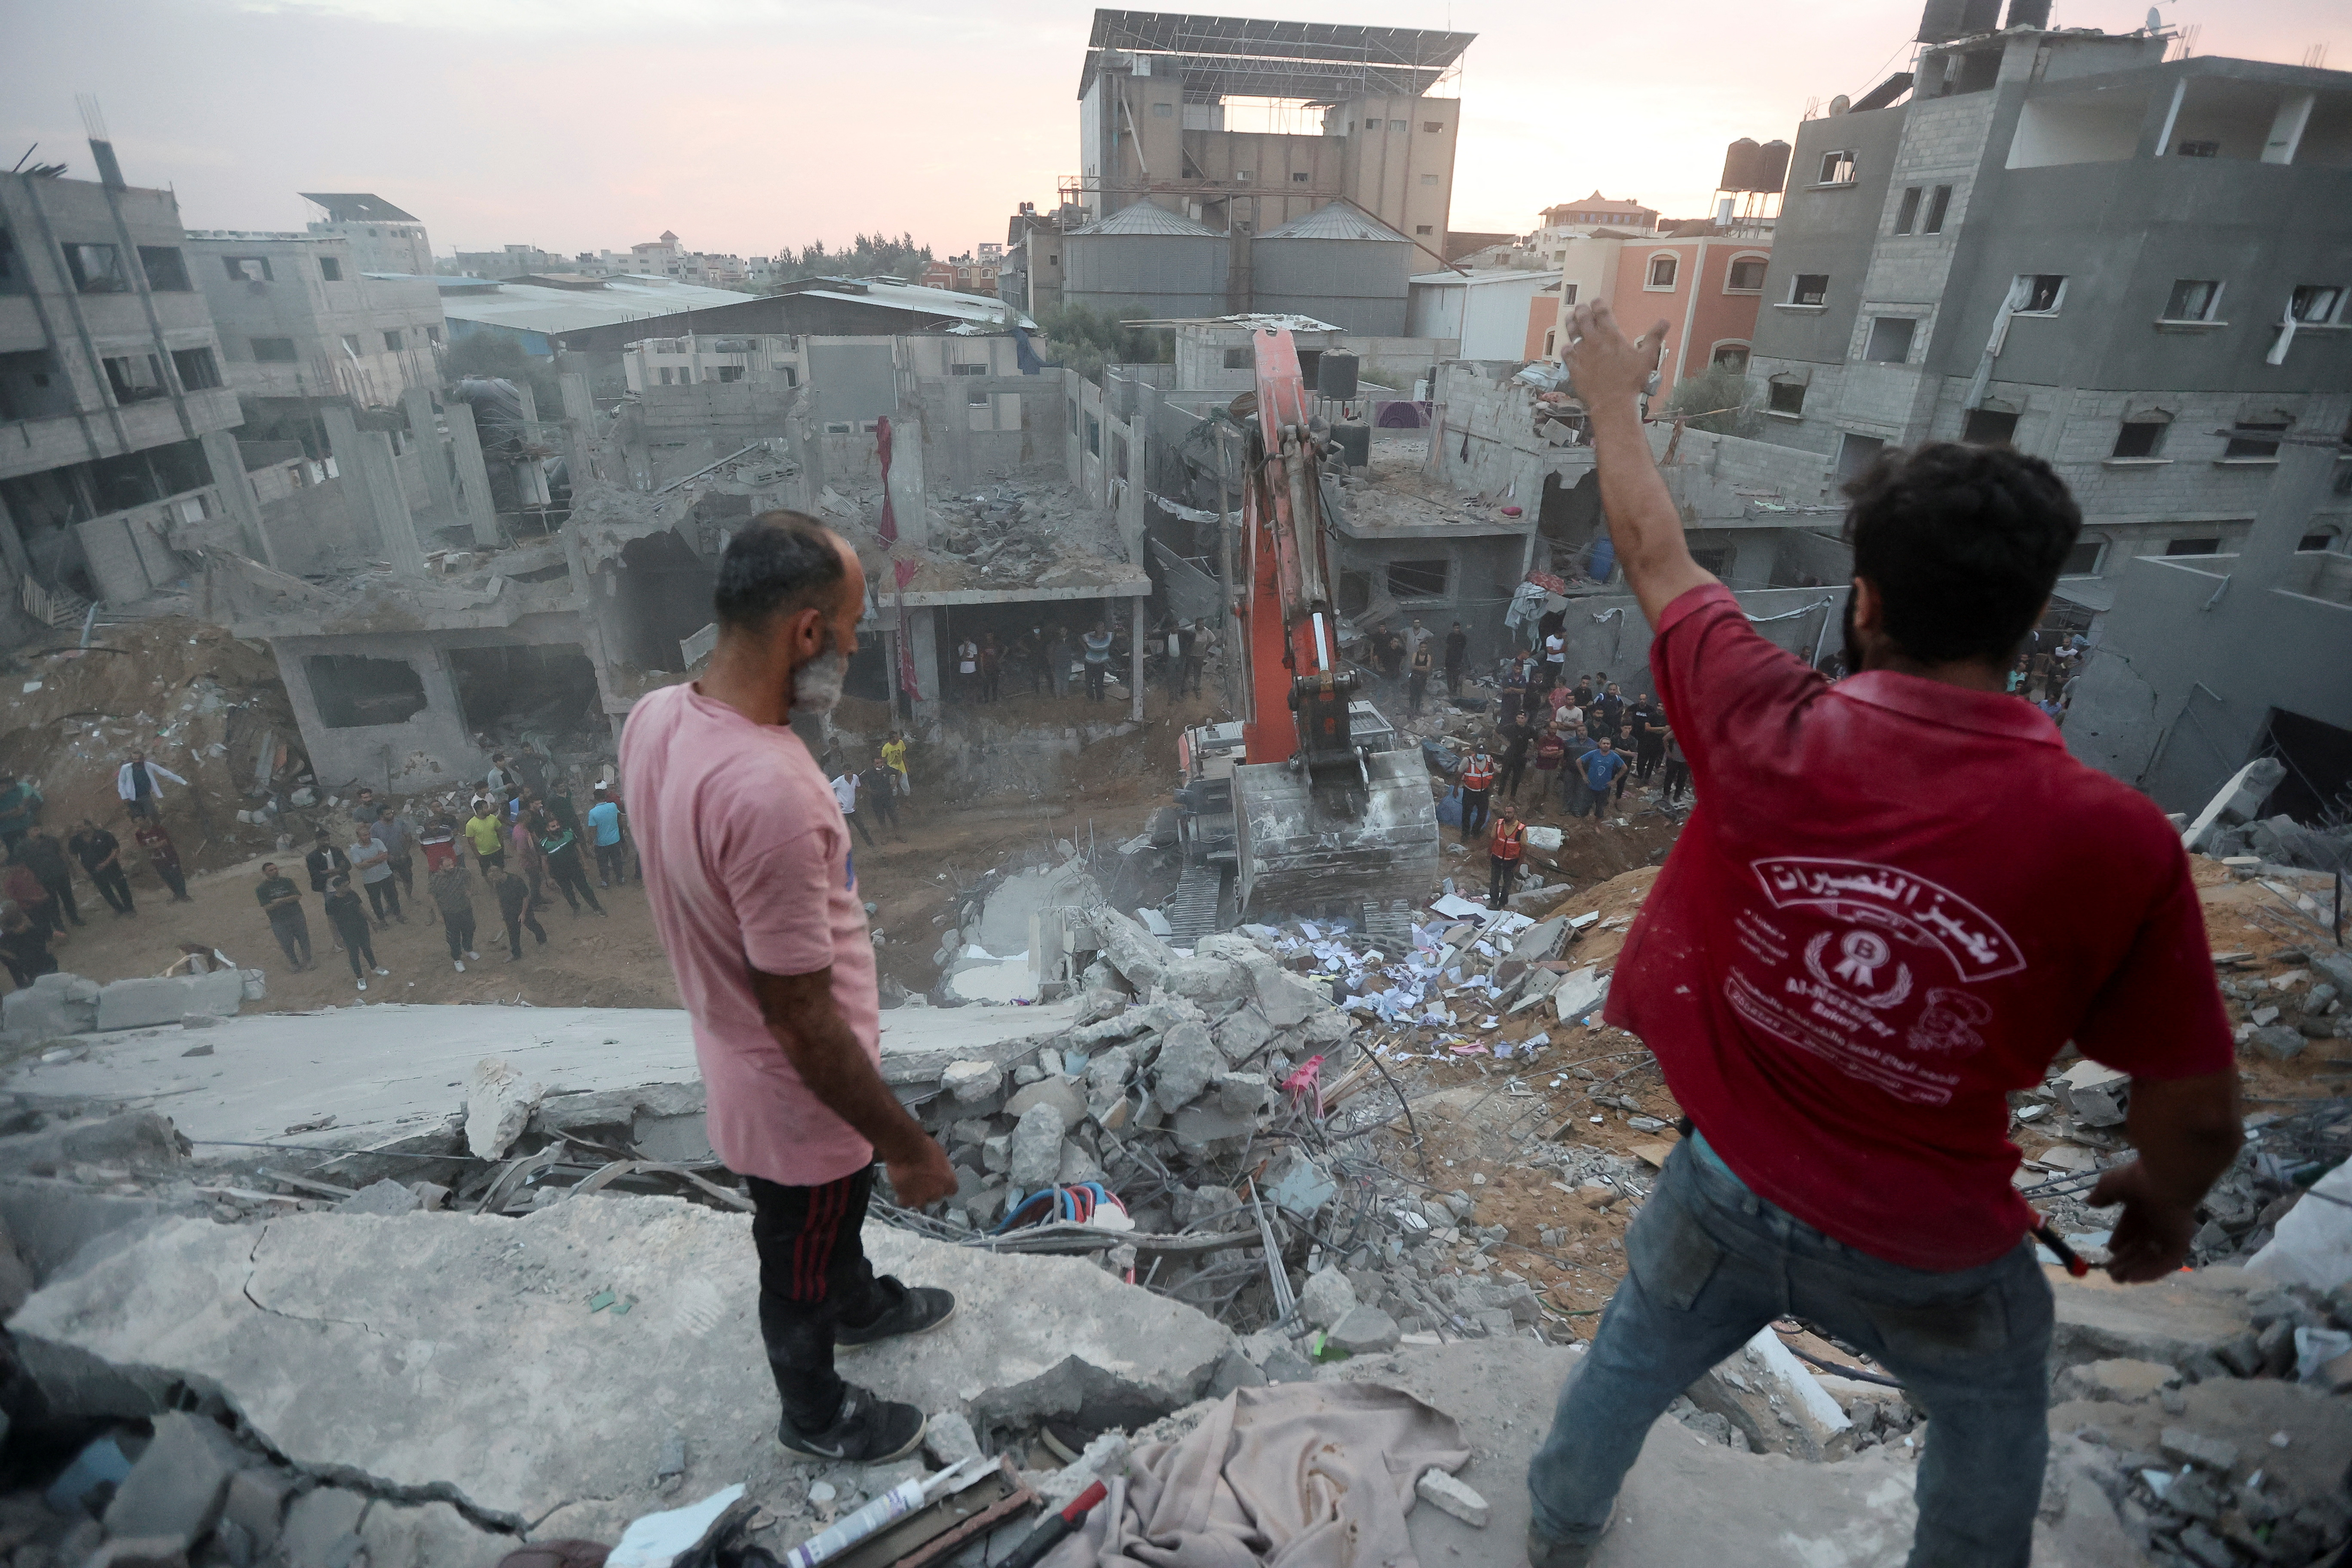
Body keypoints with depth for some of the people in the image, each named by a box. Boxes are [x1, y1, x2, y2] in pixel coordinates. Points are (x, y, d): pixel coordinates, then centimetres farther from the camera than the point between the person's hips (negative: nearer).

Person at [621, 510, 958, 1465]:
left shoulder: (657, 717, -10)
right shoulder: (771, 795, -39)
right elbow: (803, 1023, -31)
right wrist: (906, 1145, -17)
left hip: (737, 1054, 8)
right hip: (799, 1098, -8)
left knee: (836, 1211, 34)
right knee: (799, 1264, 22)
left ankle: (861, 1305, 63)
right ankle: (816, 1415, 51)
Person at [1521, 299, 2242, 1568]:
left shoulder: (1771, 734, -24)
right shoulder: (2114, 841, -25)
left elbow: (1654, 555, -7)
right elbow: (2197, 1117, -12)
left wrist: (1613, 394, 9)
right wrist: (2162, 1202, 11)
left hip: (1729, 1194, 1)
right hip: (1933, 1259, 0)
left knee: (1631, 1359, 29)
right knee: (1992, 1426, 34)